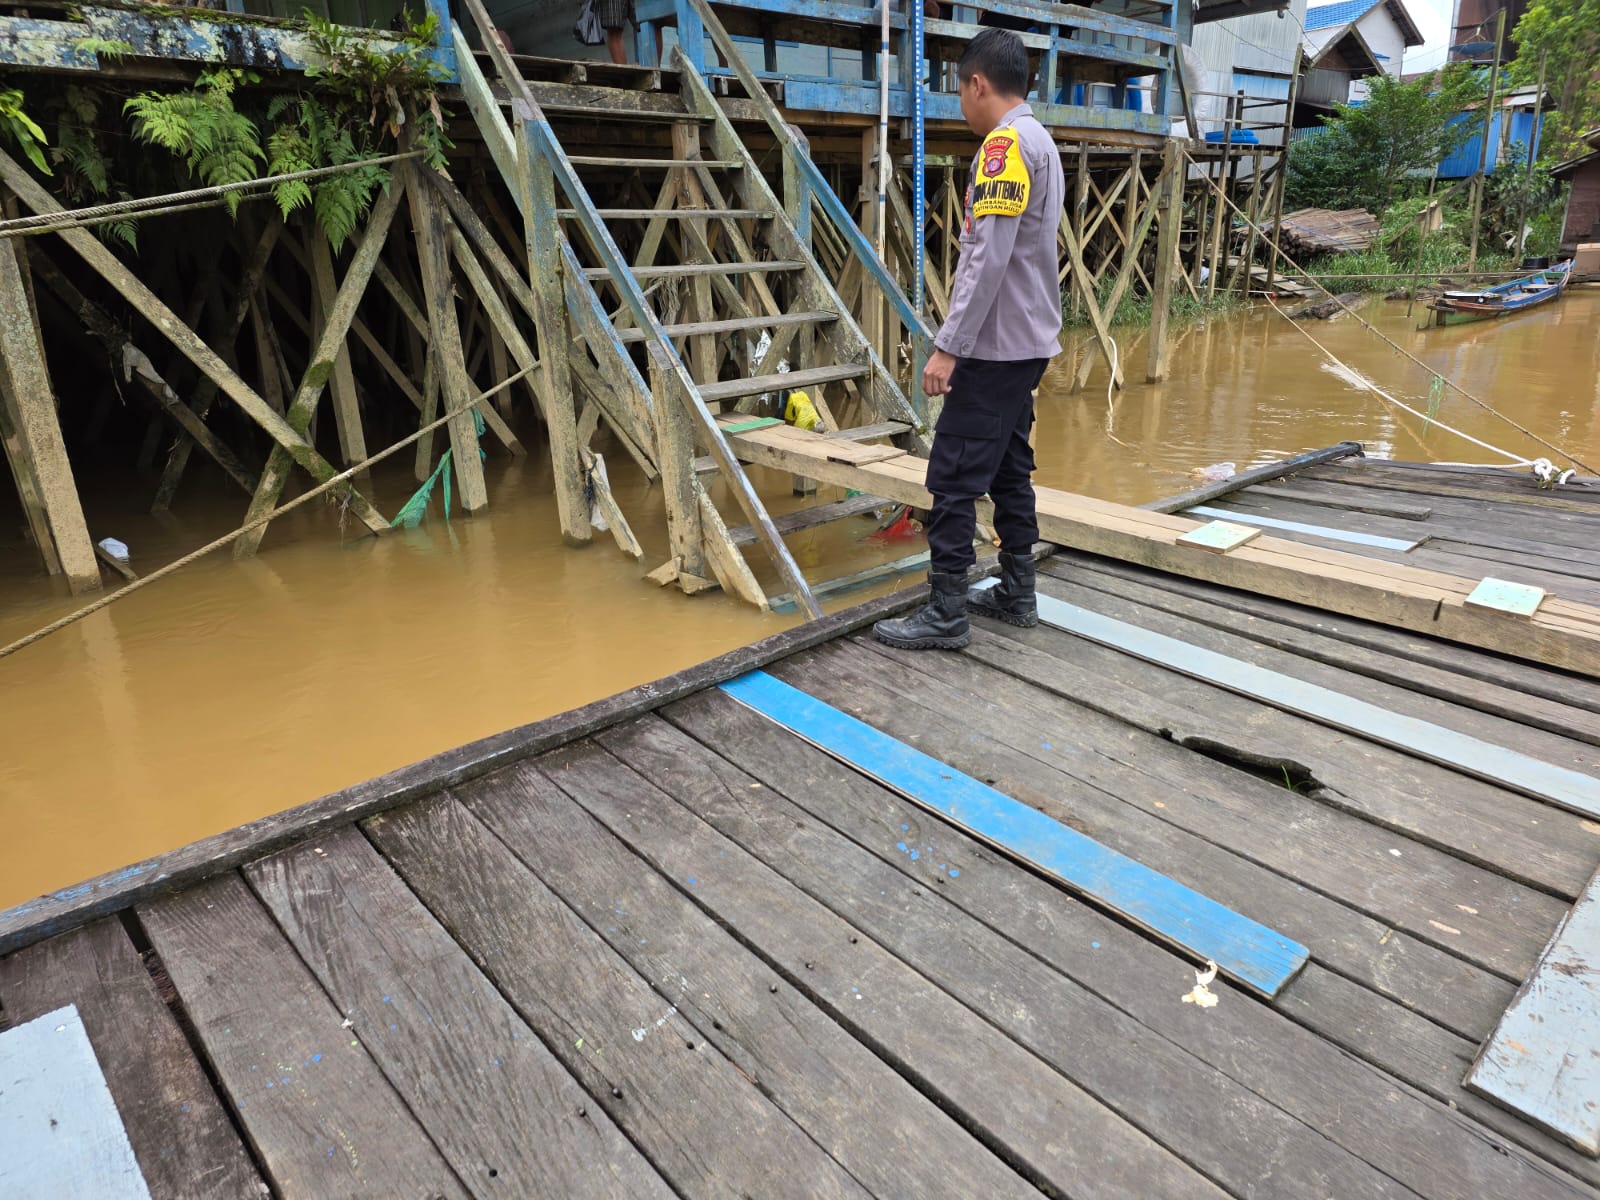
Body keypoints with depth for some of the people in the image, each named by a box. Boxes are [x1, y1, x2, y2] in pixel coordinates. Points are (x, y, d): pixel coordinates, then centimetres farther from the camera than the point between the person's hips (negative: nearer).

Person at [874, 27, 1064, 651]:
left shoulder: (1006, 143, -14)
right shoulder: (1042, 142, 17)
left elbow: (990, 259, -22)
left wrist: (948, 346, -22)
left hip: (995, 346, -10)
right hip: (1027, 341, 10)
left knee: (953, 475, -8)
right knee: (1009, 467, 14)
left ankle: (946, 614, -3)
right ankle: (1017, 593, 21)